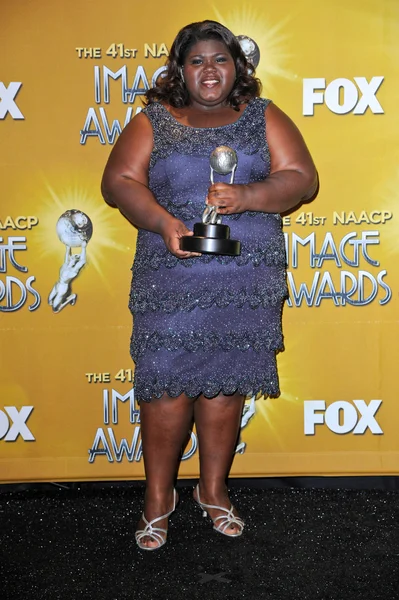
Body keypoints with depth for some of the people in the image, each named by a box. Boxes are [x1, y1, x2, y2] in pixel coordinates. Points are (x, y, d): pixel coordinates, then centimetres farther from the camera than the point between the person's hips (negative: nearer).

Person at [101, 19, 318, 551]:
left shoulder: (264, 117, 14)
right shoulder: (153, 122, 12)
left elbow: (301, 179, 3)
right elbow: (119, 181, 1)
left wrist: (247, 196, -15)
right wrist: (164, 223, -17)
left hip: (247, 279, 1)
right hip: (171, 277, 0)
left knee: (224, 384, 4)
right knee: (167, 384, -4)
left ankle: (213, 489, 23)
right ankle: (158, 496, 14)